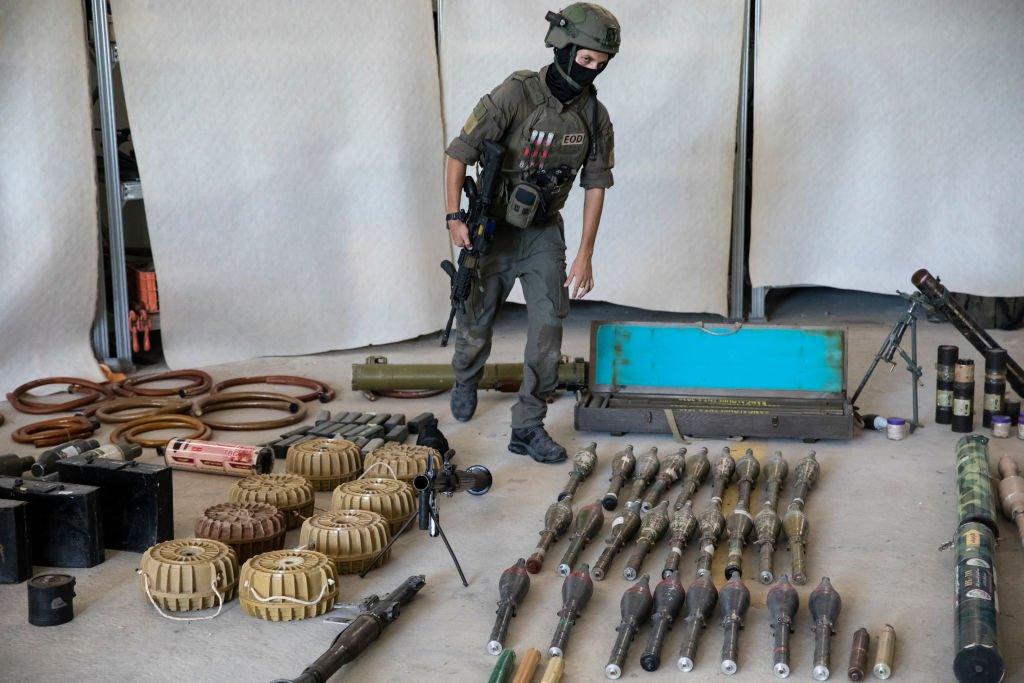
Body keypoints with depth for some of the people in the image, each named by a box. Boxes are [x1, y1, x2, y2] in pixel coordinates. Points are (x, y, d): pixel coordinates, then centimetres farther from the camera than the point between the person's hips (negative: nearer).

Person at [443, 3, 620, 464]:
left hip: (545, 232, 3)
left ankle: (527, 428, 2)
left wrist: (584, 256, -4)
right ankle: (465, 382, 45)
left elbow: (595, 186, 0)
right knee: (476, 321, 12)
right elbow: (459, 154, -16)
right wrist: (454, 217, -23)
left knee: (548, 327, -7)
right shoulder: (514, 96, -21)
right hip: (494, 230, -3)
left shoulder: (594, 116, -7)